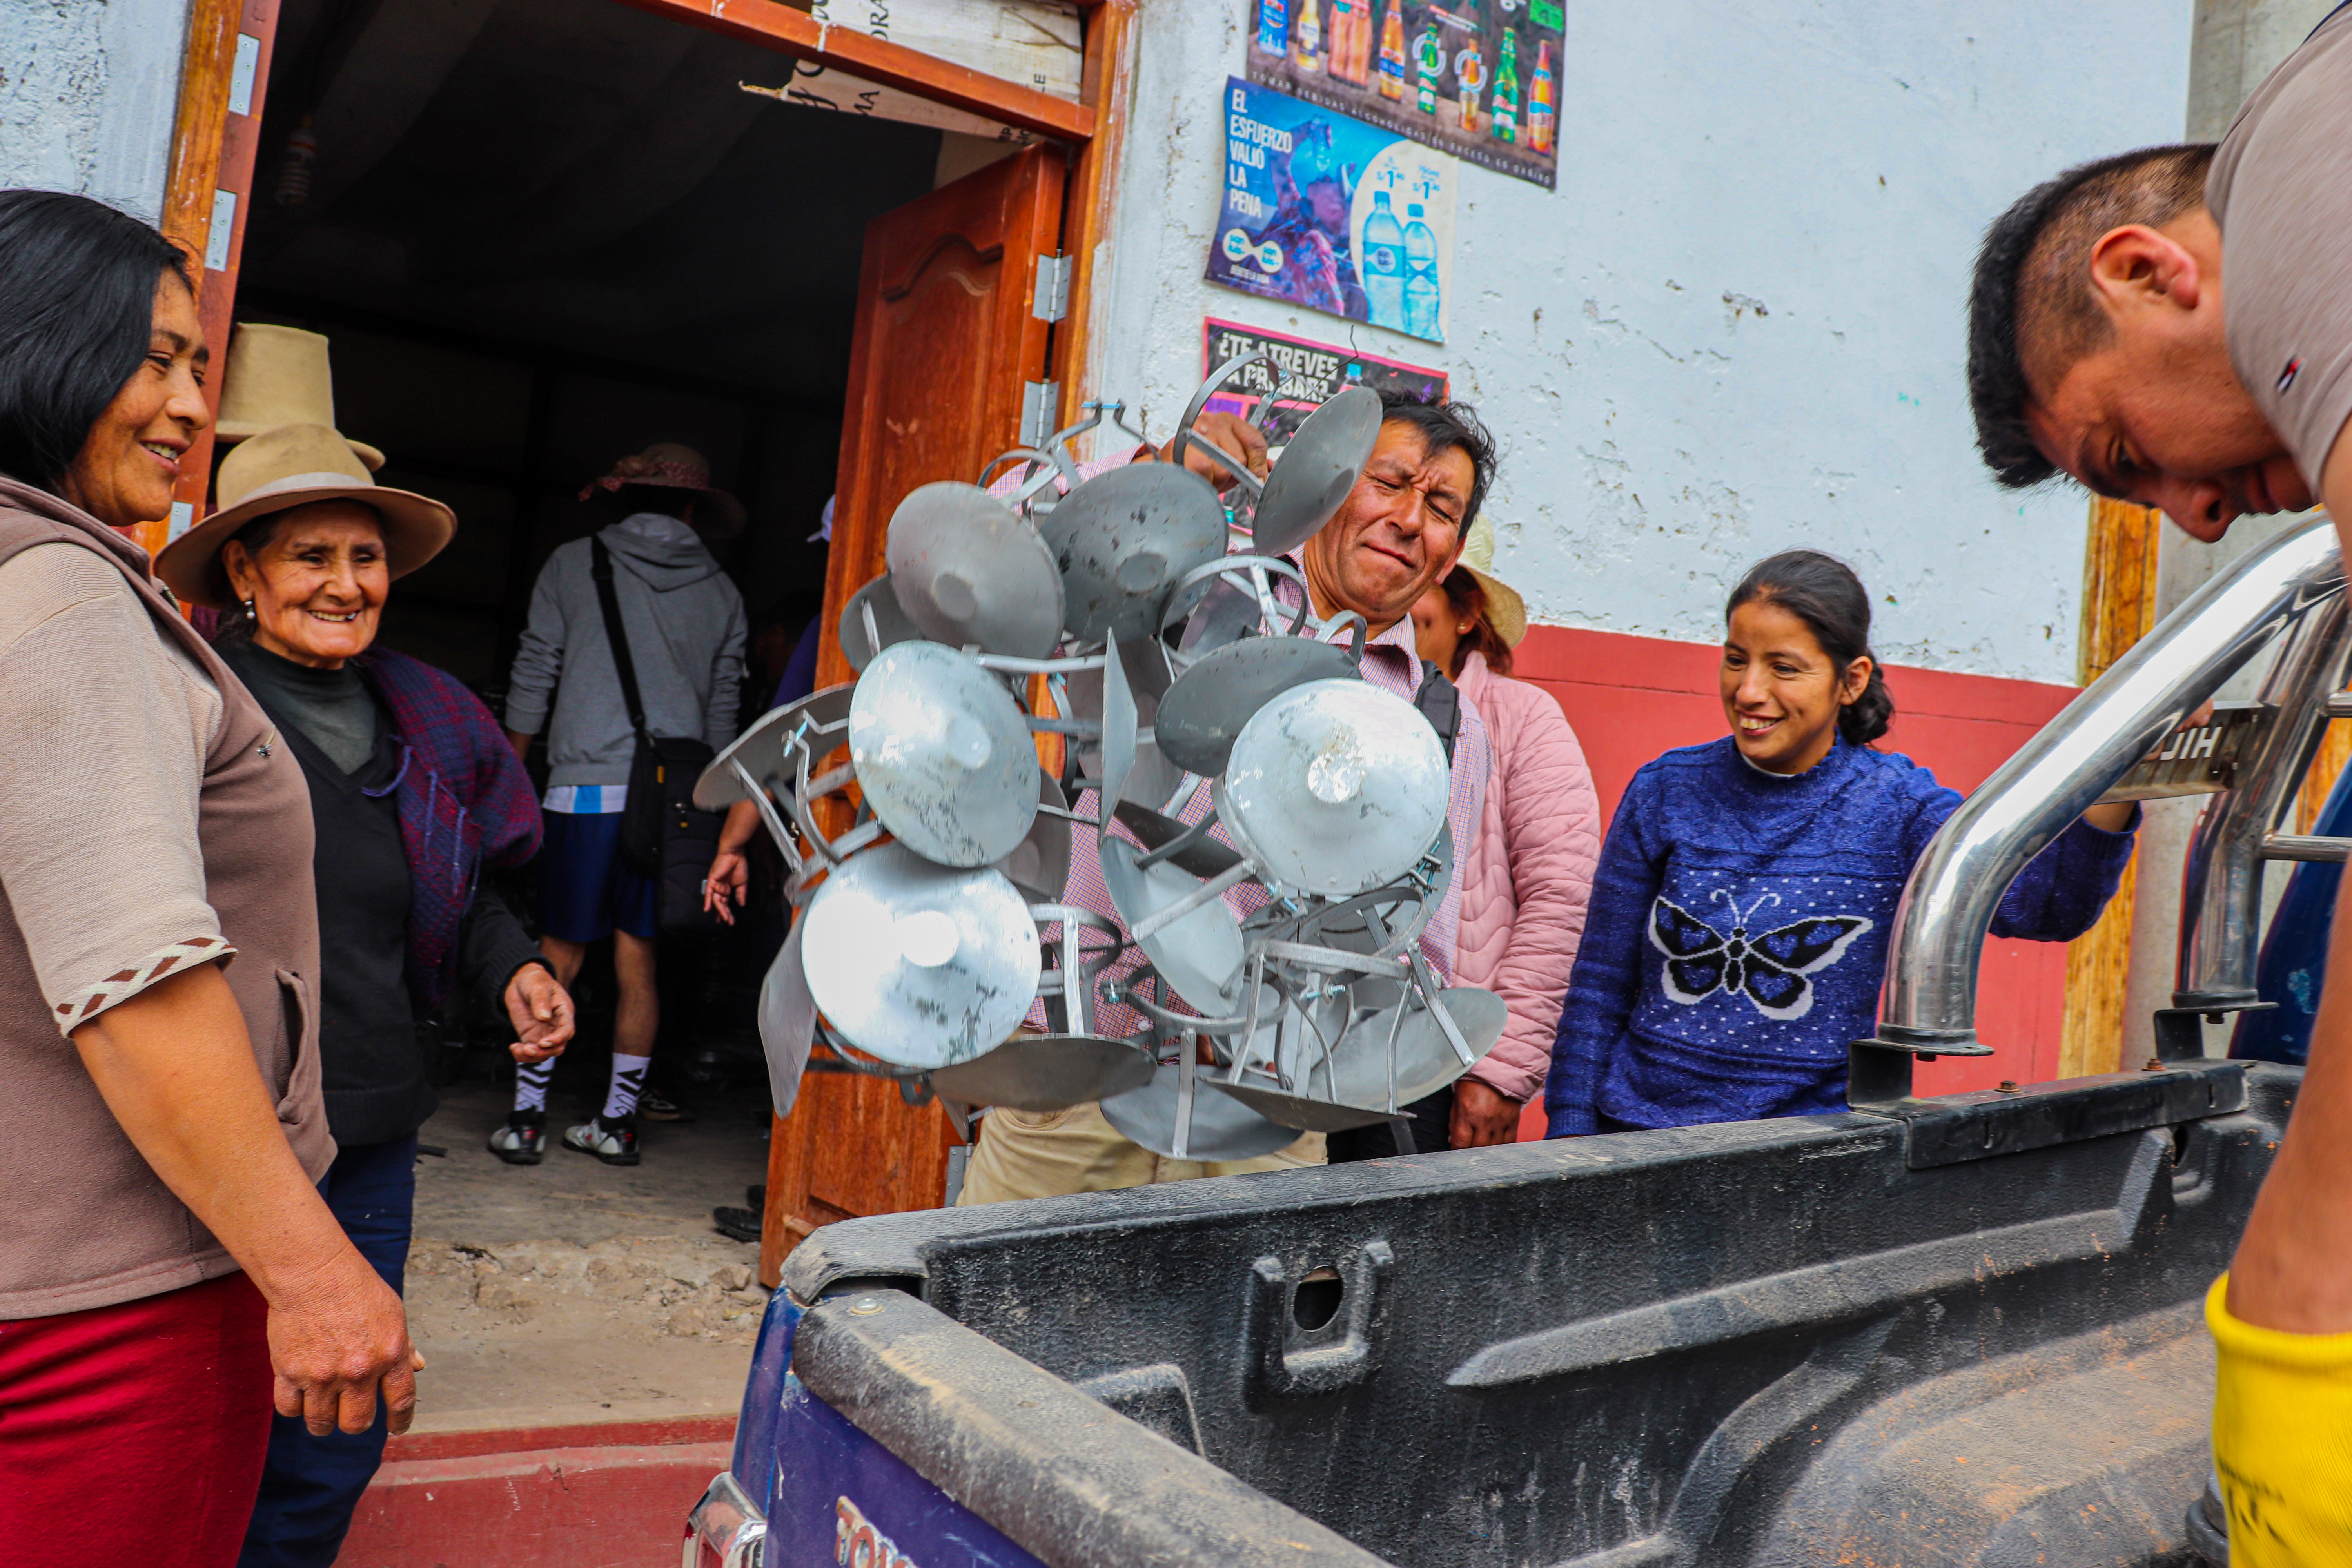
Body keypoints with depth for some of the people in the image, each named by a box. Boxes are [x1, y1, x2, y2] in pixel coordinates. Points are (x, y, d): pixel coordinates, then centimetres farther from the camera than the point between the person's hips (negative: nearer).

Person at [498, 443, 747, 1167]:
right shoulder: (721, 593, 10)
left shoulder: (573, 565, 5)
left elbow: (532, 683, 6)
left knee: (560, 959, 4)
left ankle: (526, 1116, 8)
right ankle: (618, 1120, 16)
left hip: (586, 787, -2)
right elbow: (722, 713, 12)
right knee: (638, 962, 8)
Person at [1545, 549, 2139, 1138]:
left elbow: (2049, 904, -16)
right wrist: (1570, 1140, 1)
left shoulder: (1894, 804, -2)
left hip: (1810, 1142, 0)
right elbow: (1599, 987, 4)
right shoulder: (1667, 790, 1)